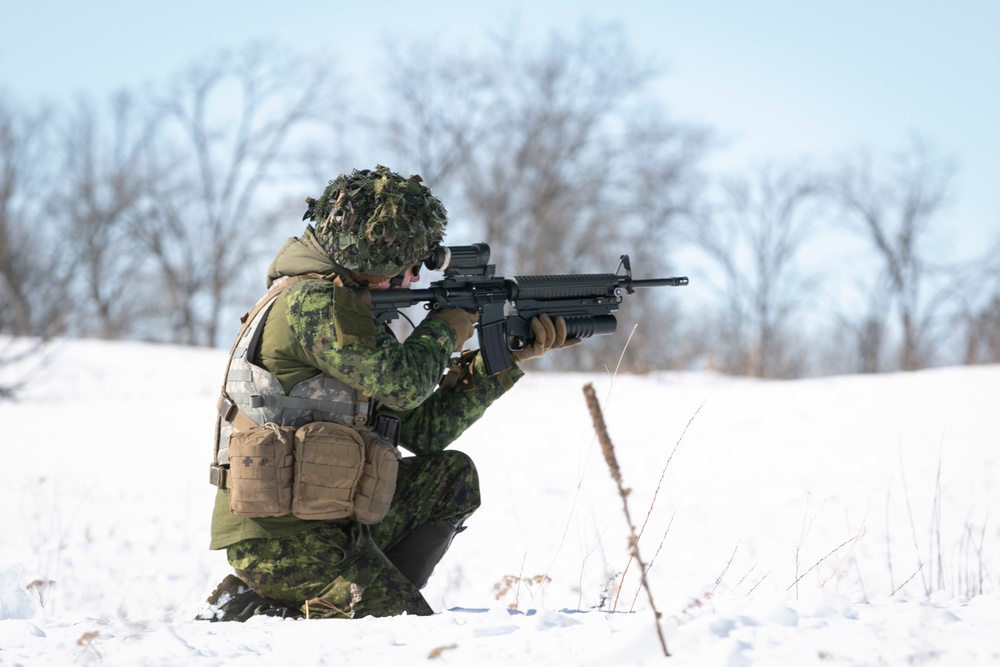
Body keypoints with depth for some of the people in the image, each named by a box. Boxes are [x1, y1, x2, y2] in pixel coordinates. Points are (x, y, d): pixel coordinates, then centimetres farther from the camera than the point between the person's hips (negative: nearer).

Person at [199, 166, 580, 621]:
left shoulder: (344, 302, 16)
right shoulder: (314, 302, -15)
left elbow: (423, 429, 14)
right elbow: (402, 385, -19)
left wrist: (510, 357, 12)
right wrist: (443, 331, 2)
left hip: (329, 525, 10)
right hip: (283, 541, -10)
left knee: (452, 476, 15)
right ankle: (253, 607, -5)